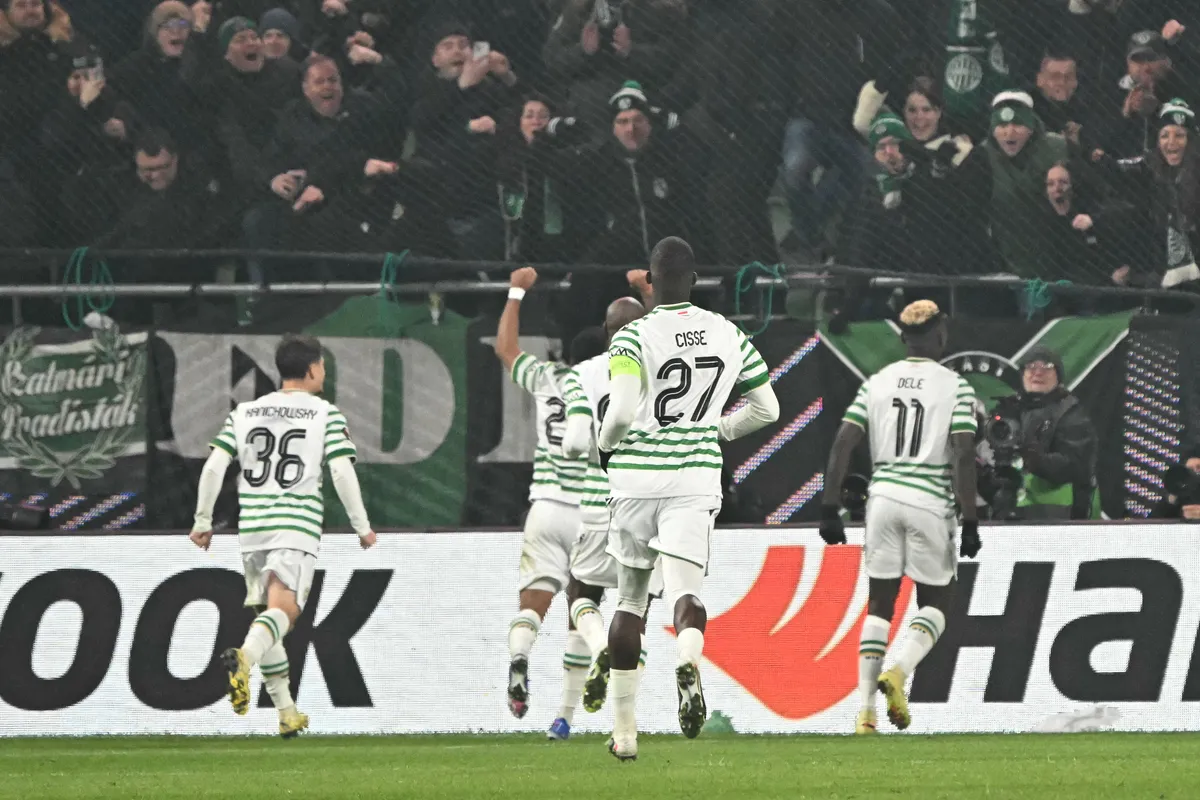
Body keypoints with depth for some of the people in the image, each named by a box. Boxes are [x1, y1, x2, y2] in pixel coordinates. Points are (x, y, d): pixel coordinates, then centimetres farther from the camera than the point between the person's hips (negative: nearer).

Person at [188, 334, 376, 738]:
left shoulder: (244, 413, 14)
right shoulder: (326, 414, 3)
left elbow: (214, 465, 5)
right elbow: (342, 472, -5)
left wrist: (203, 520, 13)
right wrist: (362, 526, 4)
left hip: (252, 525, 5)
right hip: (297, 526, -4)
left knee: (266, 611, 16)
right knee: (283, 610, -17)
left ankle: (286, 713, 19)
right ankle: (244, 657, -50)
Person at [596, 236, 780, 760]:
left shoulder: (633, 338, -8)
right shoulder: (728, 335, 5)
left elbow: (622, 411, -20)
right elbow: (767, 408, 12)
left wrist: (606, 445, 1)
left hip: (637, 476, -1)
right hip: (696, 479, 1)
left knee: (630, 598, 13)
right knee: (685, 591, -9)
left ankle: (624, 730, 17)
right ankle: (689, 661, -46)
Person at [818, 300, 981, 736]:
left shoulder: (877, 383, 7)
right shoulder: (955, 387, -3)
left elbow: (843, 443, 1)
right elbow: (963, 456, -10)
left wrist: (830, 509, 4)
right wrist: (970, 523, -8)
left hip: (884, 498, 3)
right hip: (931, 501, -3)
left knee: (879, 605, 10)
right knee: (934, 604, 11)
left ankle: (865, 710, 0)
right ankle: (899, 671, -17)